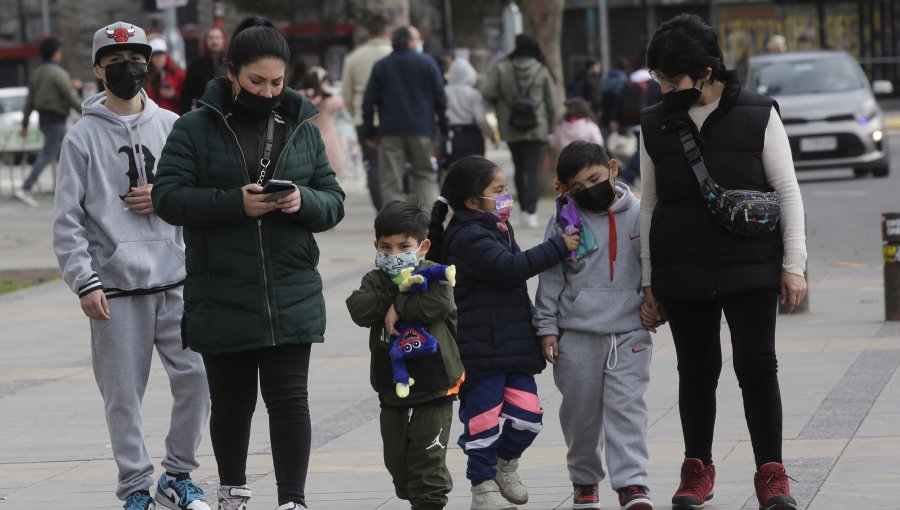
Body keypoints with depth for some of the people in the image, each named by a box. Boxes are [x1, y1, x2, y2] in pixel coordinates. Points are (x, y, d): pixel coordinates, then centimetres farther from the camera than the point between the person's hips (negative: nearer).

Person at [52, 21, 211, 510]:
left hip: (175, 281, 2)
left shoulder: (172, 127, 9)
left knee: (197, 378, -2)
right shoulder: (83, 137, 1)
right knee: (124, 395, 0)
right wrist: (84, 282, -11)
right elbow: (68, 219, -3)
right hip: (115, 288, -2)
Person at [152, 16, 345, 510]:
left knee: (289, 397, -6)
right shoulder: (195, 129, -1)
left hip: (292, 297, 1)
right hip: (221, 298, -1)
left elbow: (334, 201, 10)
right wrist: (235, 203, -20)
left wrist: (304, 201, -13)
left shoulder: (303, 130, 8)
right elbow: (168, 197, -9)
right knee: (231, 401, 11)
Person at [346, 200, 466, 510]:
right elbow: (359, 310, -14)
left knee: (428, 458, -5)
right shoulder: (374, 281, 4)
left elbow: (439, 303, -27)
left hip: (433, 391, -5)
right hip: (392, 392, 5)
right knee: (397, 458, 14)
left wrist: (399, 308, -21)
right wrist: (395, 291, -21)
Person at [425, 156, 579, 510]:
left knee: (528, 413, 3)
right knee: (483, 415, -2)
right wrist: (559, 247, -22)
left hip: (513, 344, 8)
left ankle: (505, 462, 27)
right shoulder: (467, 237, -15)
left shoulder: (498, 229, 17)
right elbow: (508, 268, -27)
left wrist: (537, 330, 27)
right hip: (478, 347, -8)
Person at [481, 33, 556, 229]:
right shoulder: (542, 71, -4)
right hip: (537, 127, -1)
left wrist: (500, 107, 9)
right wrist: (550, 125, 10)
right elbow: (552, 102, -1)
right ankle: (531, 211, -16)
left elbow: (488, 93, -11)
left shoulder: (502, 69, -5)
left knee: (520, 168, 16)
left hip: (511, 127, 1)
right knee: (533, 169, -3)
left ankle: (525, 208, 15)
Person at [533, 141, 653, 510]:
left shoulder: (638, 215, 3)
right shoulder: (564, 221, 1)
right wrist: (547, 328, 1)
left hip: (630, 332, 0)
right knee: (581, 410, 8)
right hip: (578, 334, 1)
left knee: (626, 405, -9)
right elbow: (550, 277, 4)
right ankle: (584, 480, 24)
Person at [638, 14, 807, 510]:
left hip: (751, 268, -2)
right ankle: (697, 469, 21)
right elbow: (649, 205, 10)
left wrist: (793, 264, -4)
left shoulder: (757, 115, -3)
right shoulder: (655, 125, 4)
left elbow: (787, 192, 1)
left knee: (757, 365, -5)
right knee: (696, 369, 8)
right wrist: (649, 282, 10)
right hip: (681, 273, 2)